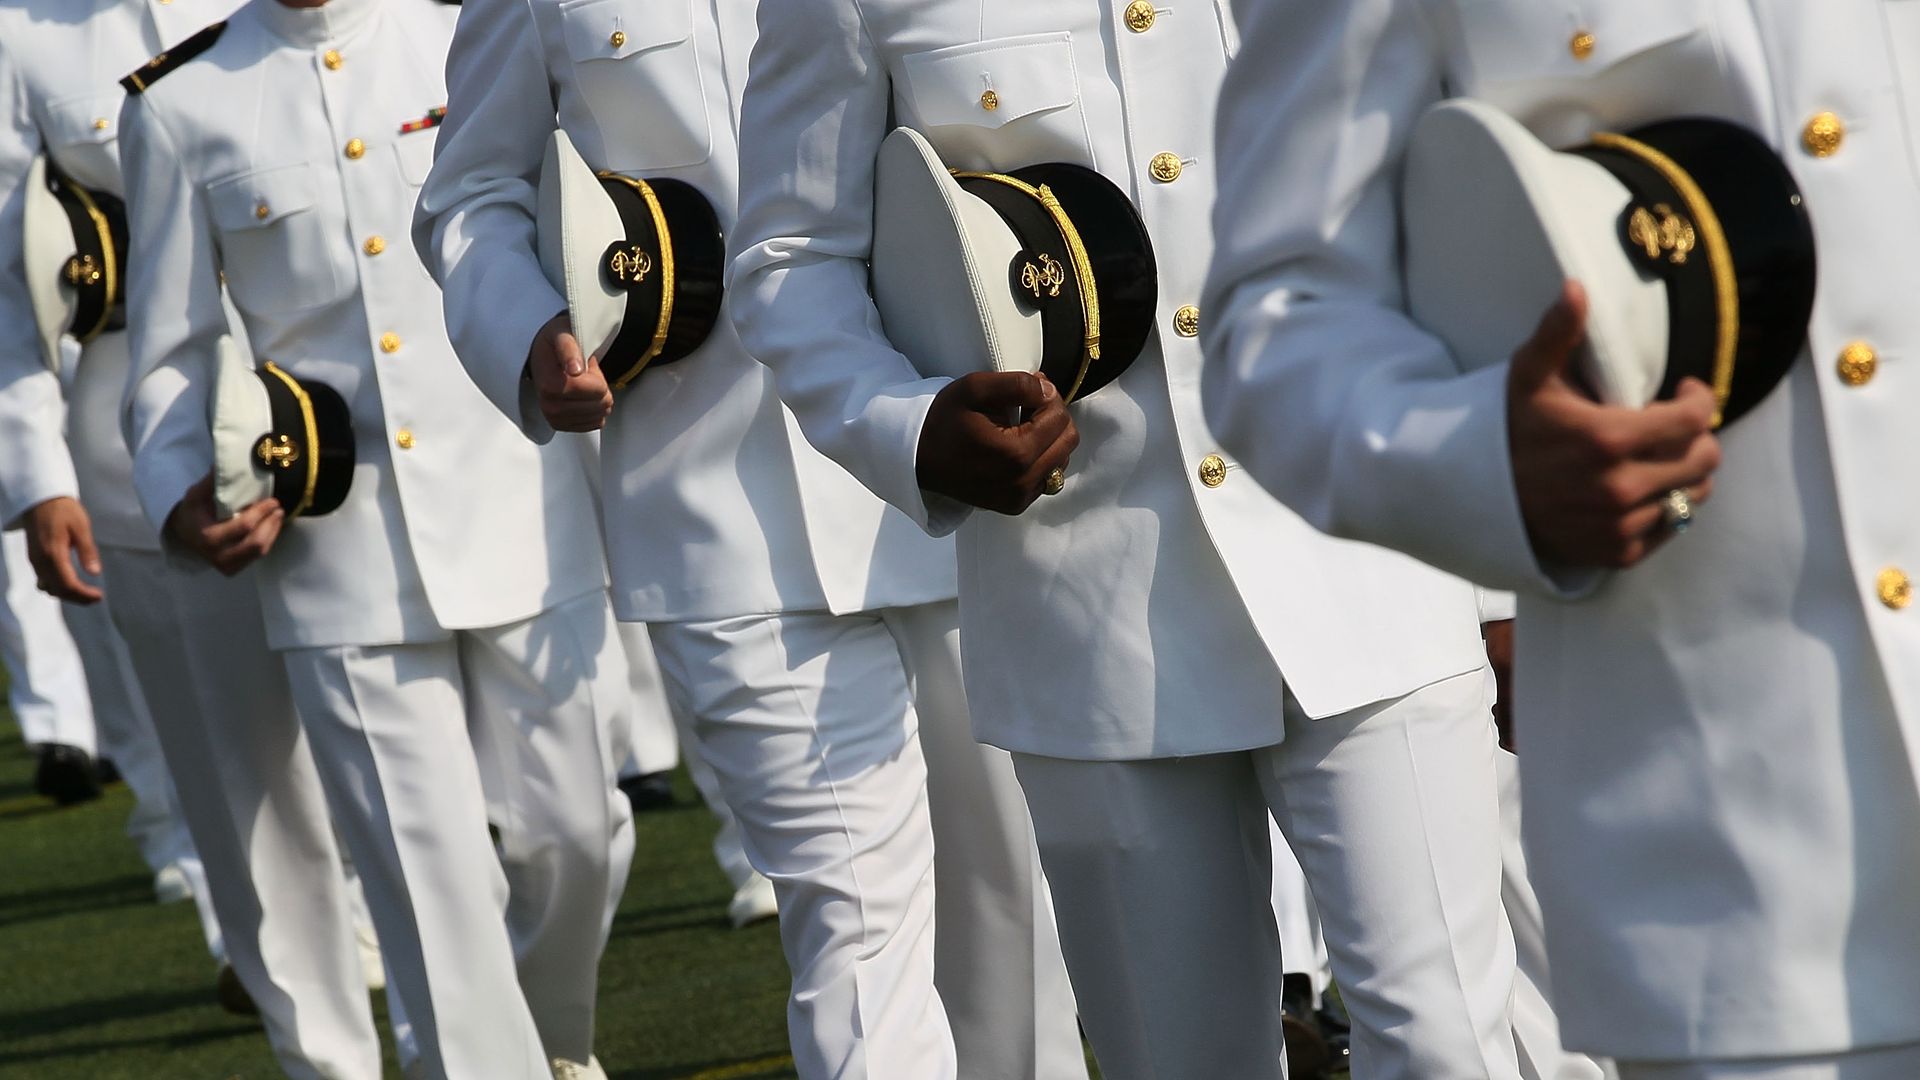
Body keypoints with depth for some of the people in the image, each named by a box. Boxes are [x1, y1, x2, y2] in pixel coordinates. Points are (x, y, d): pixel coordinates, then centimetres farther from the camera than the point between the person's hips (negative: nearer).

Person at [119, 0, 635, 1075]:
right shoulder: (182, 108, 5)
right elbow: (171, 358, 10)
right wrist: (183, 495, -6)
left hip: (522, 512, 1)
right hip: (339, 546, -1)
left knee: (575, 830, 8)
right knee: (430, 878, -3)